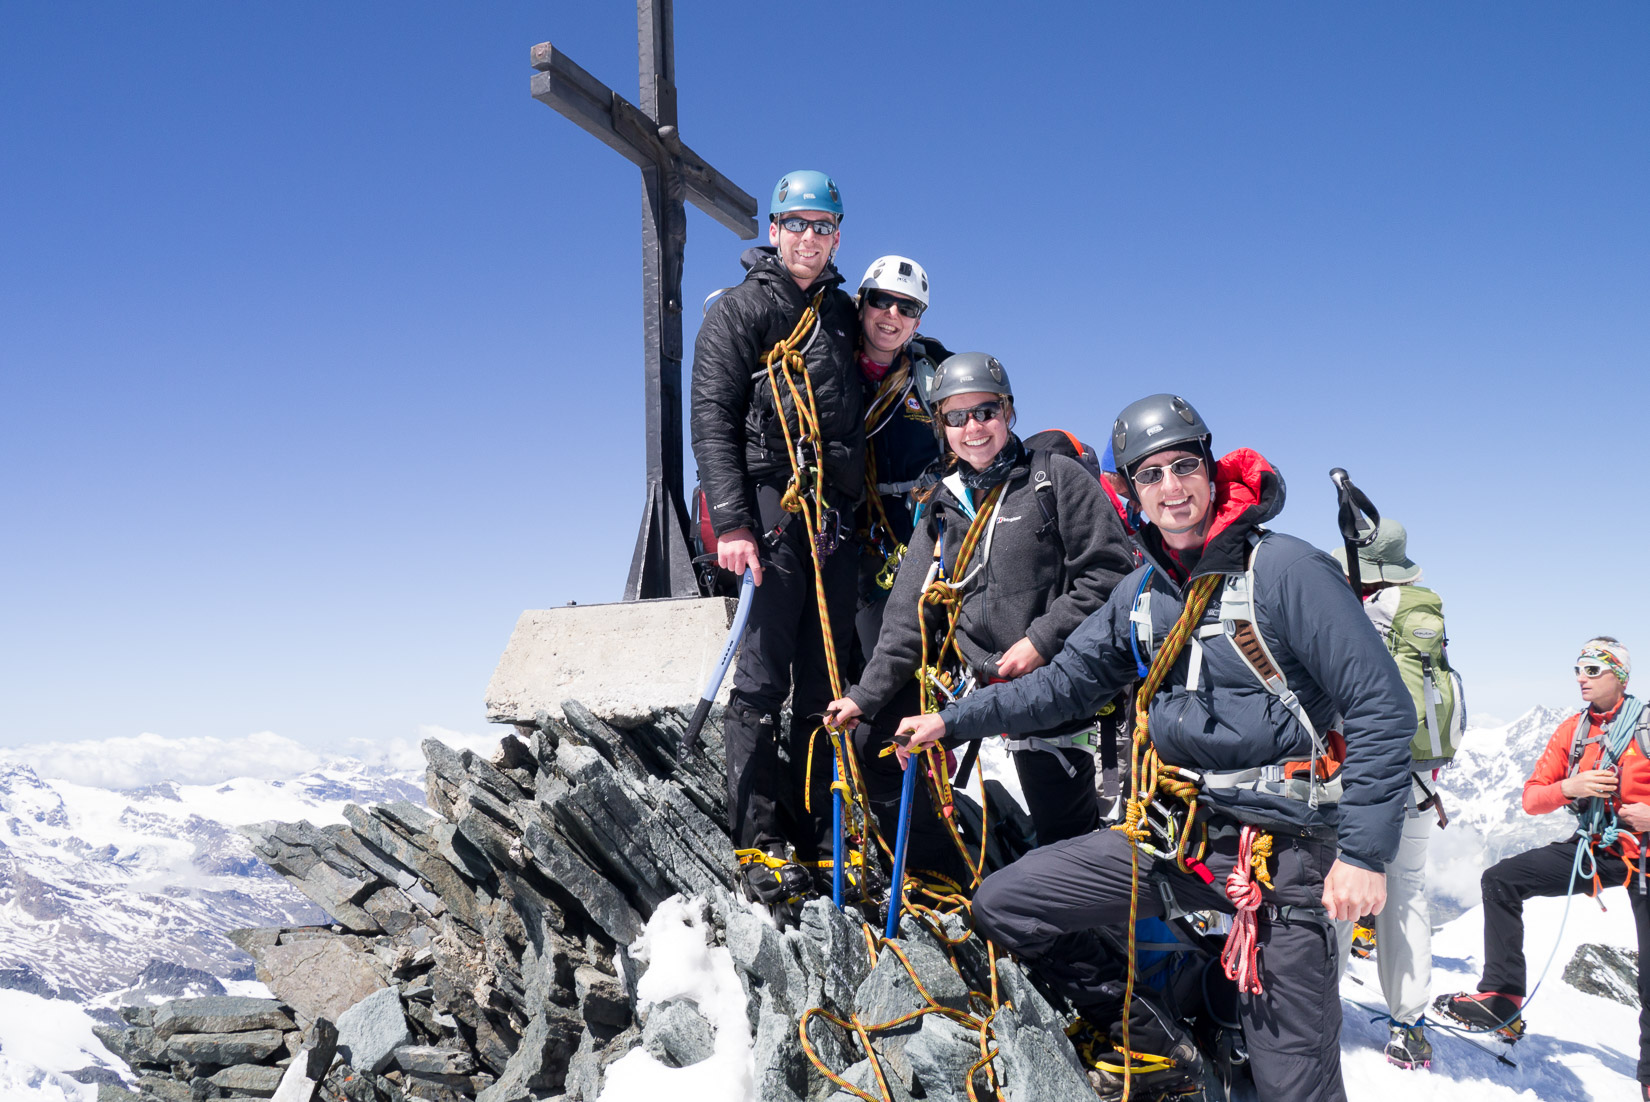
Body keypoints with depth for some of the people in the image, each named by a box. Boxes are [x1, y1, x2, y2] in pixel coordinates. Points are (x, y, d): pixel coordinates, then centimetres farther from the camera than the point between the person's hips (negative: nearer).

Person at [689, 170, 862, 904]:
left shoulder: (842, 313, 21)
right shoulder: (740, 311, 3)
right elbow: (712, 421, -7)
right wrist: (731, 523, -17)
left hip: (836, 519, 6)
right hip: (772, 509, -6)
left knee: (826, 684, 6)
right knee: (763, 680, -6)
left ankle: (820, 836, 13)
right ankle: (760, 842, -1)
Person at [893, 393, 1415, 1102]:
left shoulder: (1284, 569, -12)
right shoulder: (1142, 592, 8)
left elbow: (1382, 708, -13)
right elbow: (1065, 684, 16)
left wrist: (1365, 854, -17)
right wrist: (955, 721, 9)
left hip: (1285, 844, -6)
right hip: (1176, 831, 6)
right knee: (1003, 906, 4)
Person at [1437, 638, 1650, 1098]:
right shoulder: (1572, 730, 5)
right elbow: (1532, 797, 4)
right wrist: (1568, 787, -15)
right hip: (1593, 850, 5)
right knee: (1500, 880, -6)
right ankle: (1502, 999, -3)